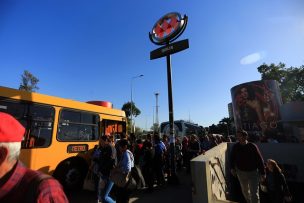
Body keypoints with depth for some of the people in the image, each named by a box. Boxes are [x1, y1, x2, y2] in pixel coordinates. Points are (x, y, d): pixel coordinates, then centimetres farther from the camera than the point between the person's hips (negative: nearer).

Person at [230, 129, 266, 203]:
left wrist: (262, 173, -7)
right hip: (241, 172, 3)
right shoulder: (235, 146, -8)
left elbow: (260, 160, -10)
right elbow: (232, 157, 4)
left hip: (253, 172, -3)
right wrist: (232, 168, -3)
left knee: (254, 193, 1)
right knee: (245, 191, 22)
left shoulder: (252, 146, -16)